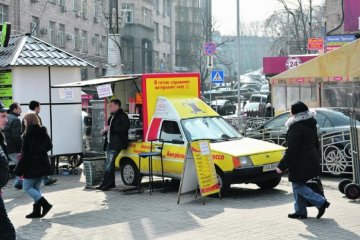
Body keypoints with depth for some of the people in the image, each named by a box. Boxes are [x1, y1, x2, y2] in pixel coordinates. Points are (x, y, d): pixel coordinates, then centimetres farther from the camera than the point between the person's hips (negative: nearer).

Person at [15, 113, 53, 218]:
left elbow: (25, 155, -18)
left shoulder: (28, 136, -17)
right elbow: (49, 146, 17)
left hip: (32, 167, -7)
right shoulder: (44, 133, 5)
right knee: (36, 188, 15)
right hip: (43, 165, 8)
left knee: (27, 187, 4)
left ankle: (45, 204, -9)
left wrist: (19, 170, -13)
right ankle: (37, 211, 14)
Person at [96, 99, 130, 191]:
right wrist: (105, 131, 11)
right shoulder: (112, 117, 21)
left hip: (116, 144, -10)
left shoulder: (122, 116, -8)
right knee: (109, 164, 11)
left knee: (109, 164, -13)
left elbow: (125, 128, -22)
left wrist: (111, 128, -21)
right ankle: (111, 183, 17)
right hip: (109, 143, 10)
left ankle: (104, 184, -11)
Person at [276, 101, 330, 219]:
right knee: (298, 185, 16)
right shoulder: (311, 124, 11)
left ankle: (321, 202, -5)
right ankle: (300, 212, 20)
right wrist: (316, 158, 28)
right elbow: (316, 143, 20)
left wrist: (282, 166, -18)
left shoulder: (296, 127, -19)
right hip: (311, 160, 10)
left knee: (298, 187, 0)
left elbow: (292, 150, -22)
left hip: (300, 163, -10)